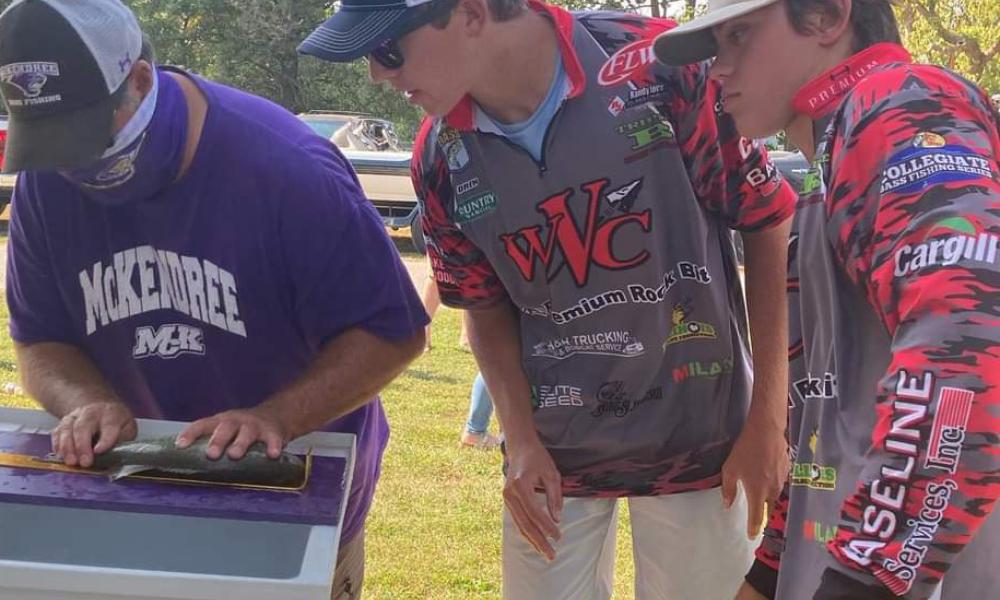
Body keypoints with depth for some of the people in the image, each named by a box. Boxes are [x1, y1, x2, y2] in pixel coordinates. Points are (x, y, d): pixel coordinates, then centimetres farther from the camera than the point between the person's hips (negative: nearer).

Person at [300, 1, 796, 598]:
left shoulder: (659, 64, -20)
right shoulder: (443, 160, -8)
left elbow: (768, 223, -10)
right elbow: (488, 307, 7)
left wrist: (769, 419, -9)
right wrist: (520, 440, -6)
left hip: (700, 439, -2)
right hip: (553, 453, 3)